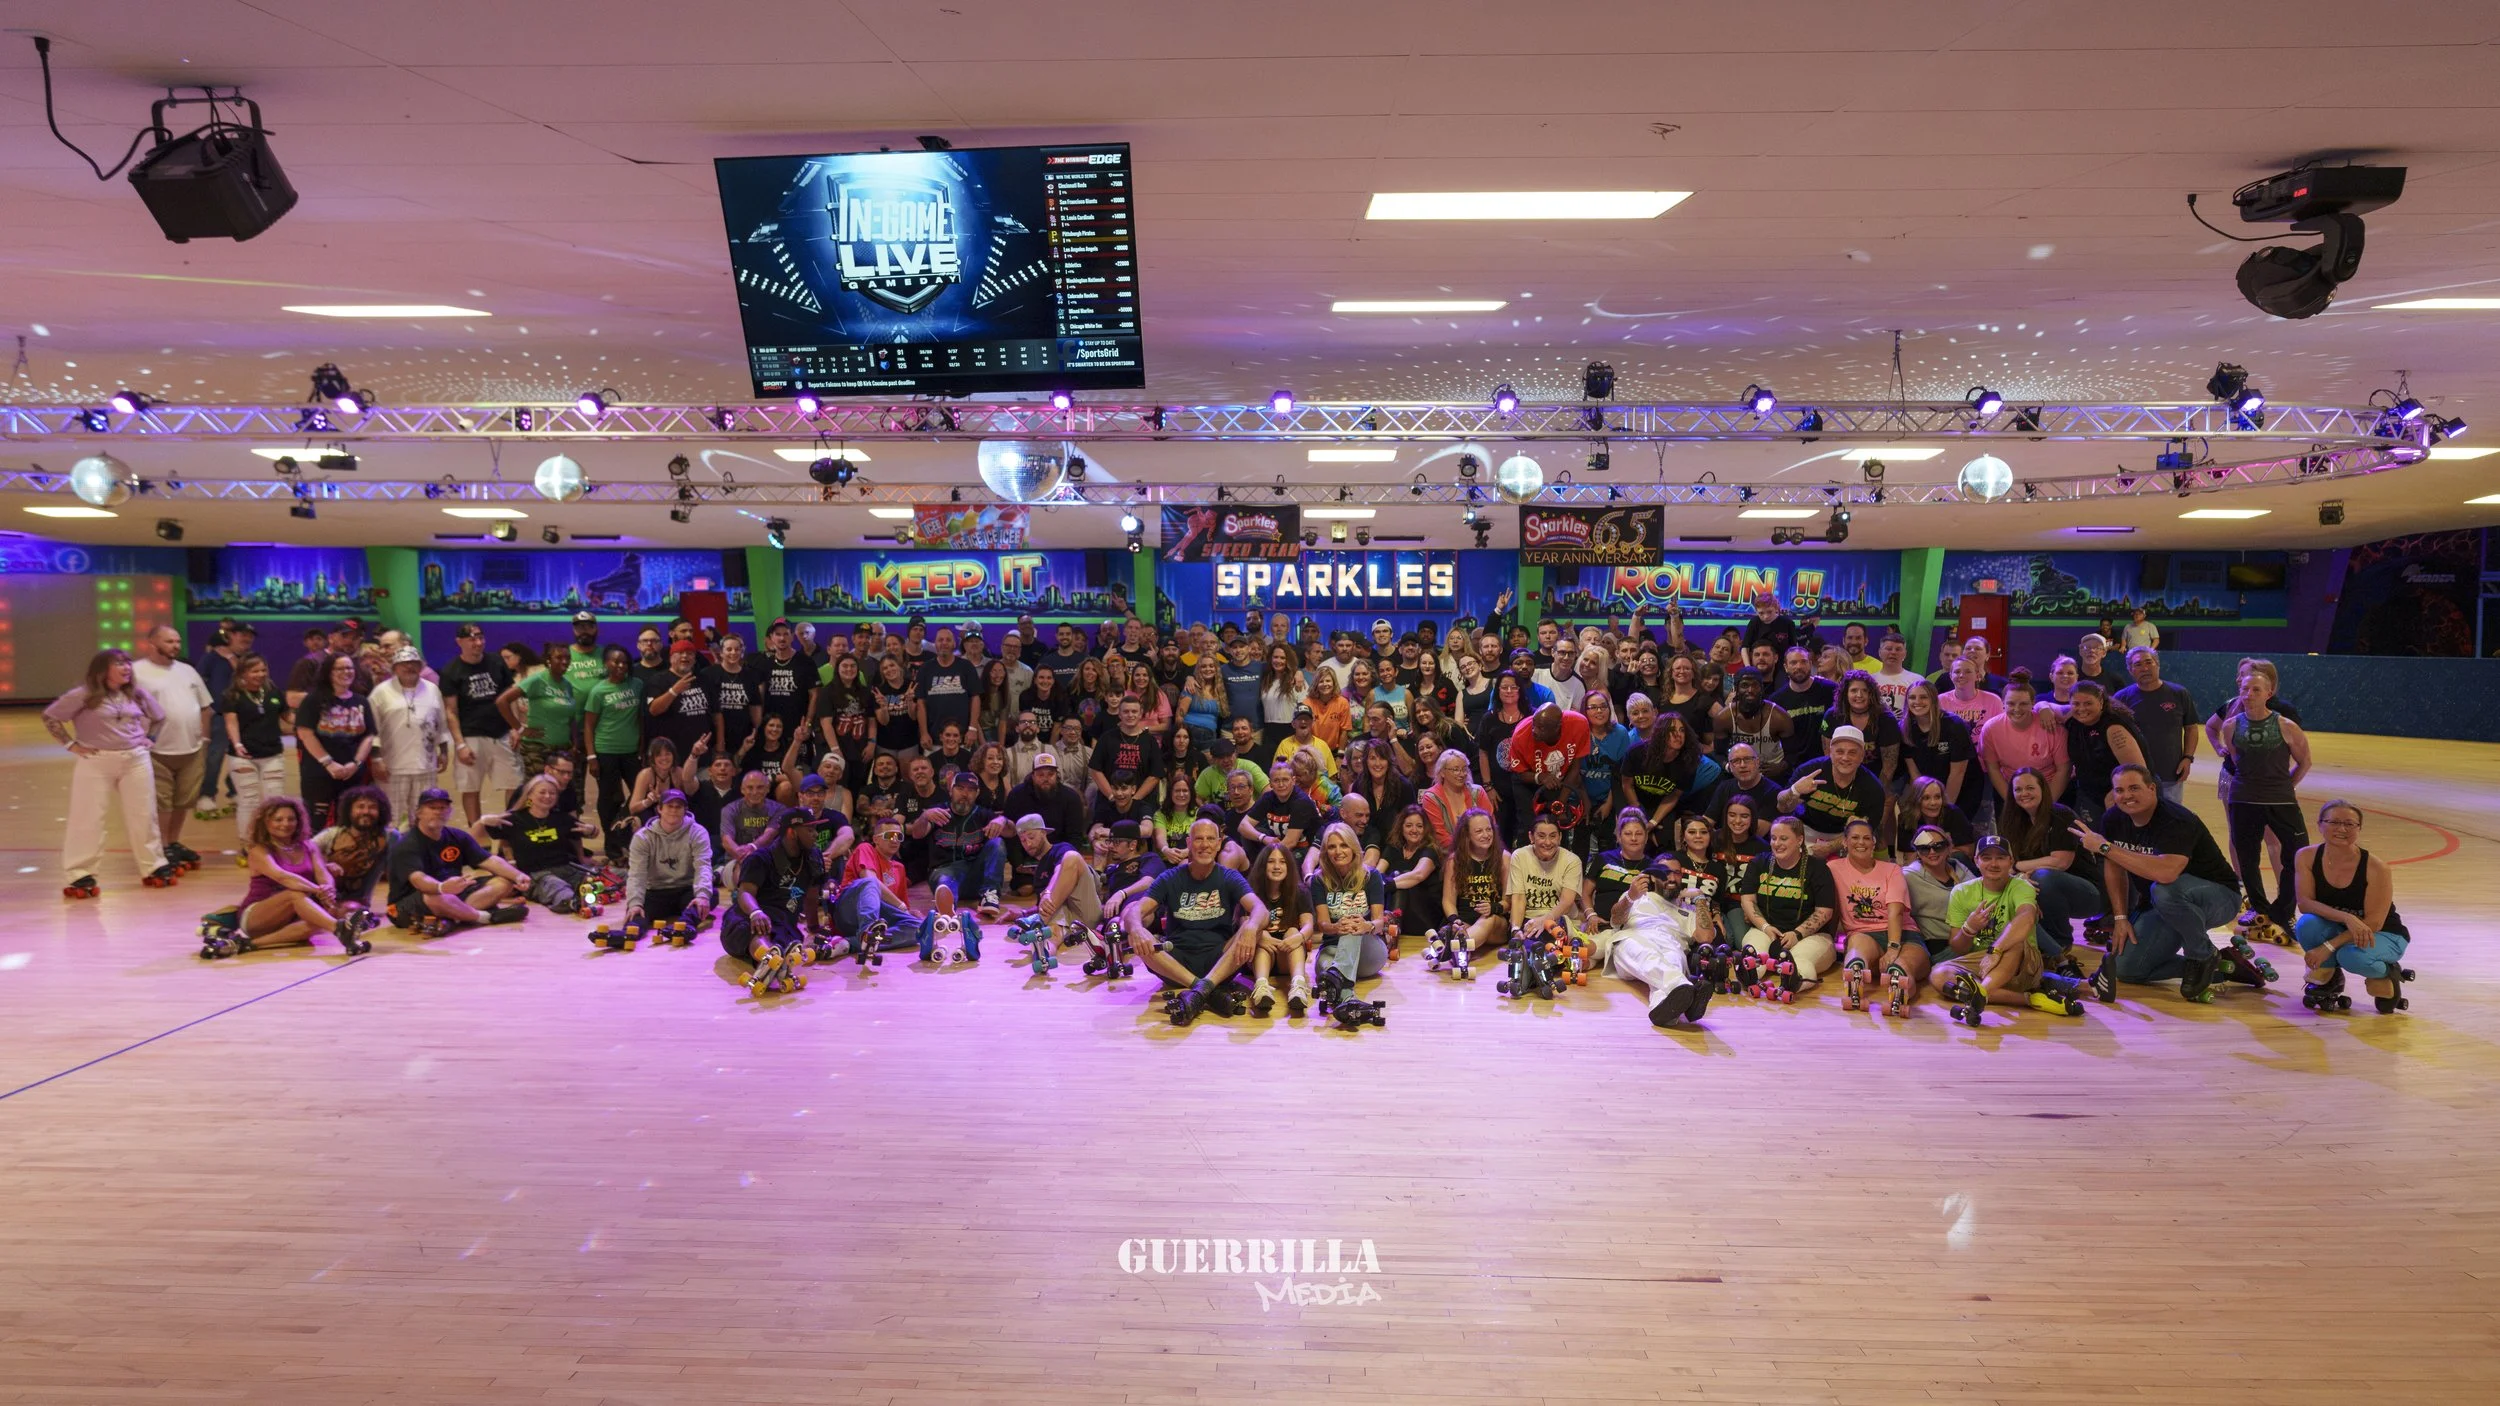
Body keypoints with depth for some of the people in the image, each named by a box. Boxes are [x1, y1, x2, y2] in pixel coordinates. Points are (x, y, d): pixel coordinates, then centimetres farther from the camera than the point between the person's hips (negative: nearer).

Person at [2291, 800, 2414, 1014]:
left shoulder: (2375, 867, -22)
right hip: (2336, 932, 2)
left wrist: (2329, 947, -29)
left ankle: (2386, 975, 3)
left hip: (2382, 935, -2)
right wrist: (2346, 917, -37)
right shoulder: (2306, 857, -14)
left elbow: (2373, 922, -22)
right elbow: (2305, 903, -20)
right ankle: (2327, 977, -3)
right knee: (2307, 924, -32)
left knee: (2352, 957, -35)